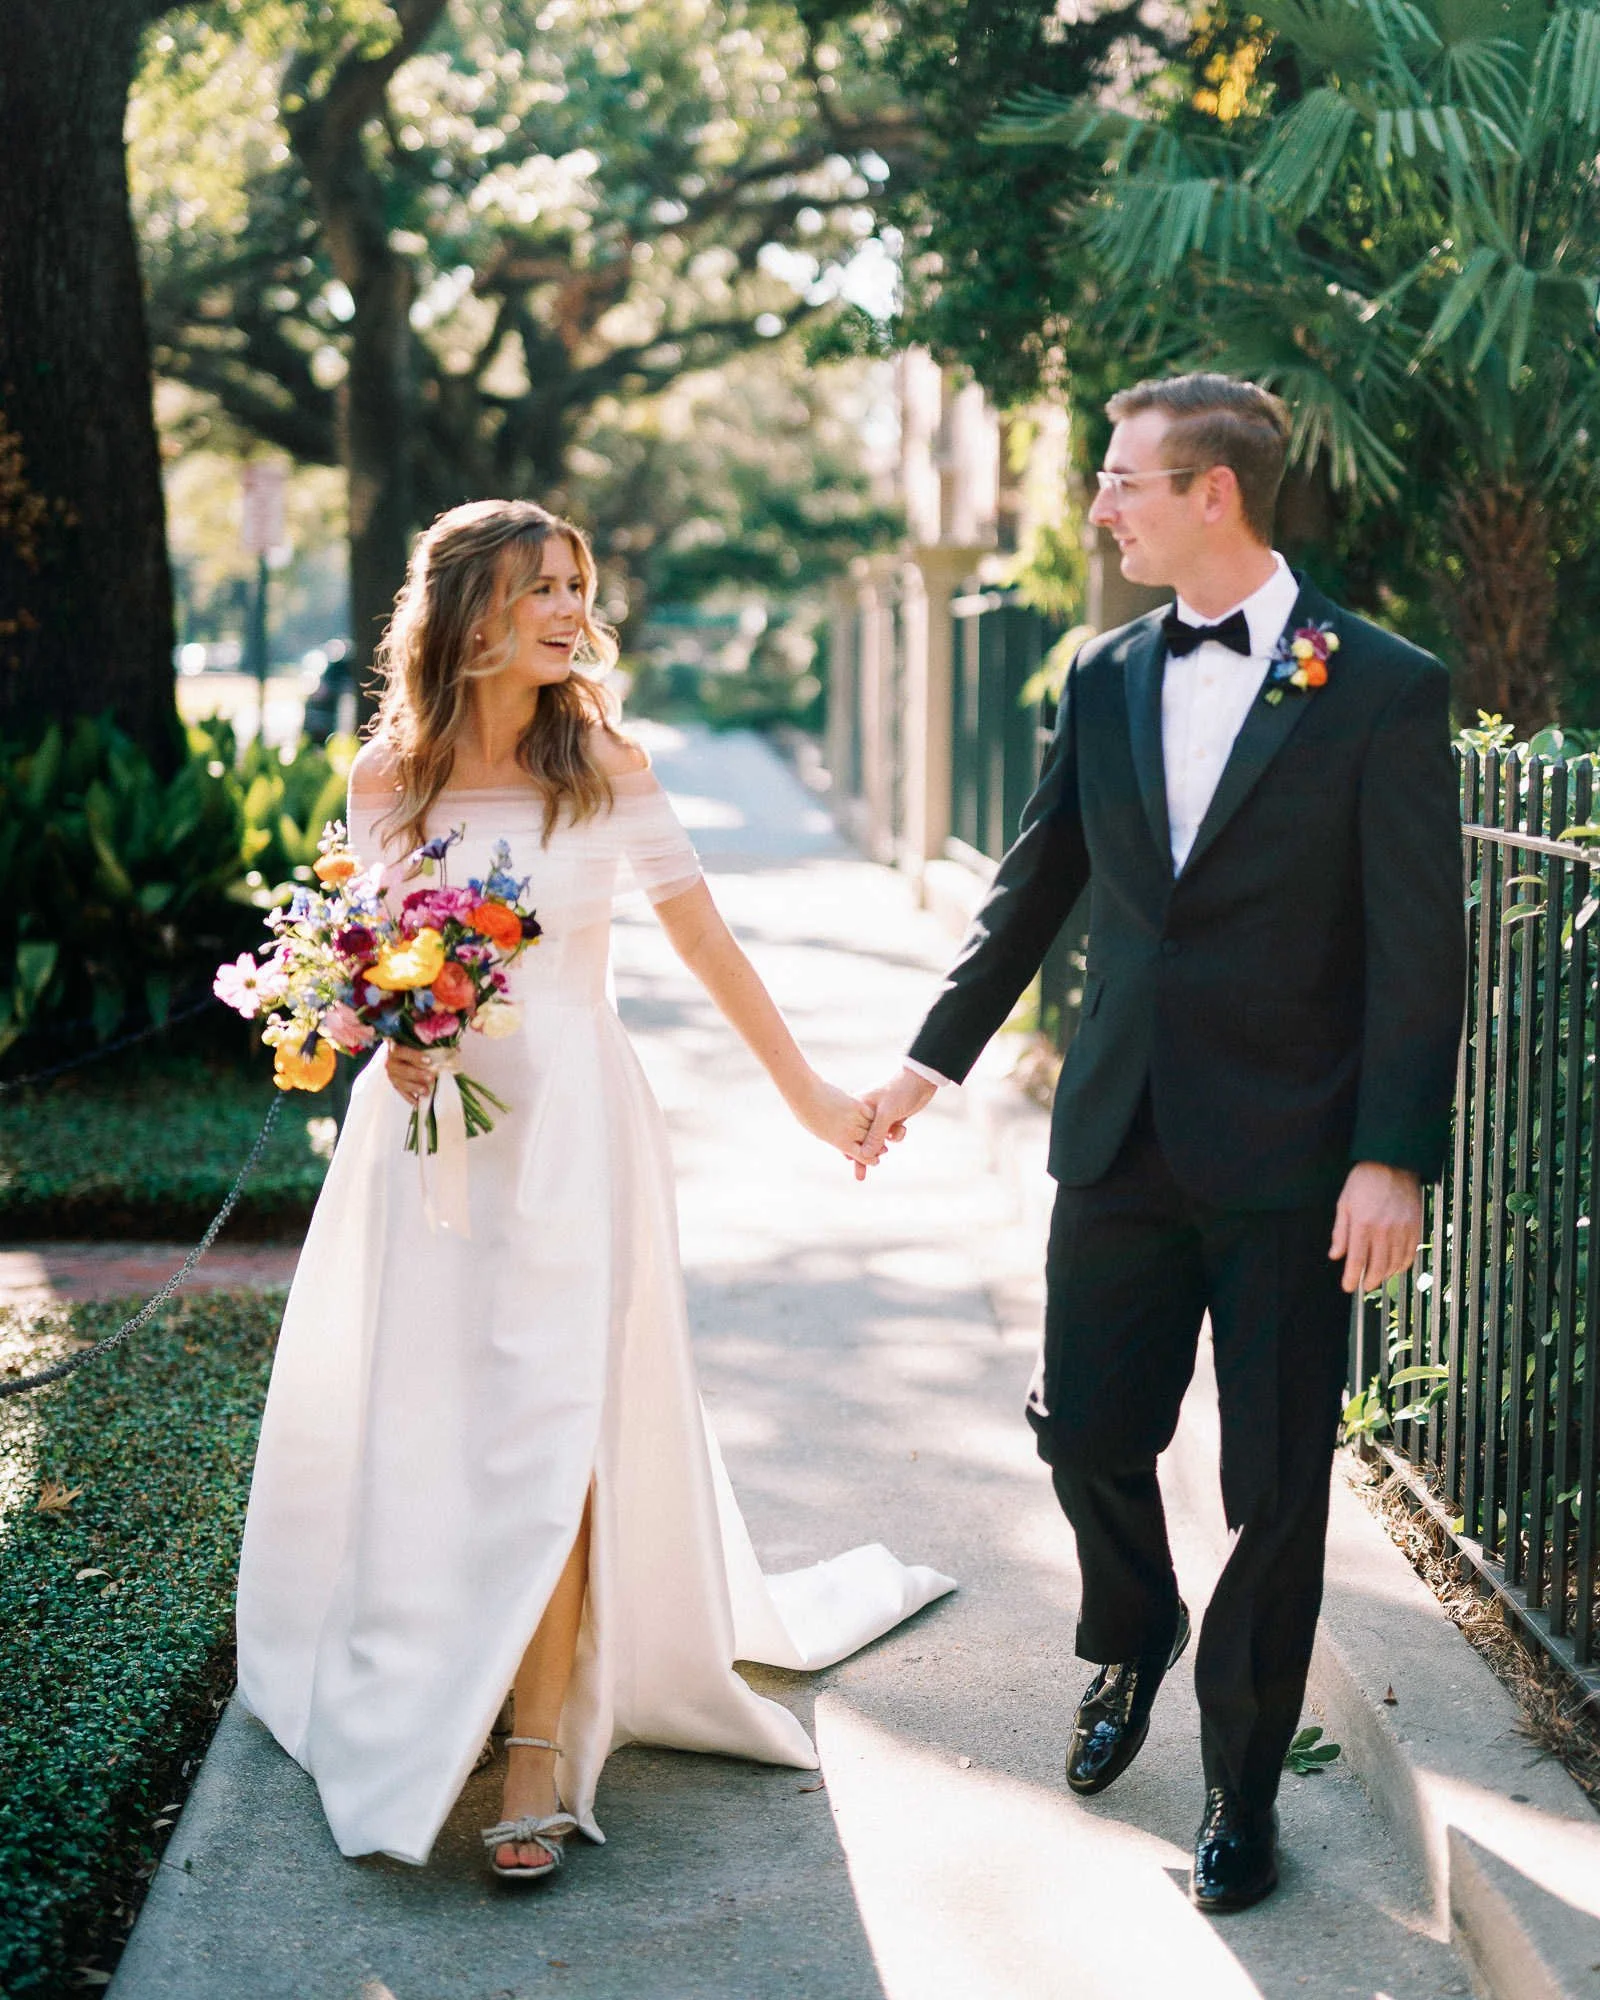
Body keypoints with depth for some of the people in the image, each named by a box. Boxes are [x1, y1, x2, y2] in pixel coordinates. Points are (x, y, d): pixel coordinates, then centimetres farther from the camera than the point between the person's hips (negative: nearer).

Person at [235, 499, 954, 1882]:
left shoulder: (605, 765, -3)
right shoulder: (386, 777, 1)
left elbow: (704, 938, 3)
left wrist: (808, 1094, 5)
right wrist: (389, 1039, -10)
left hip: (574, 1128, -2)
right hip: (430, 1129, 2)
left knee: (551, 1427, -7)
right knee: (416, 1425, 8)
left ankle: (541, 1756, -2)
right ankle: (412, 1706, 30)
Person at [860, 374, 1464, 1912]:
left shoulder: (1382, 687, -8)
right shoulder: (1105, 678, 6)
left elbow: (1417, 947, -10)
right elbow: (1035, 884, 15)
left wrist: (1394, 1156, -15)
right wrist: (933, 1057, 15)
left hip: (1290, 1157, -4)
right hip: (1121, 1137, 4)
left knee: (1276, 1484, 5)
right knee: (1085, 1427, 11)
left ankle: (1240, 1785, 22)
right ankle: (1133, 1642, 42)